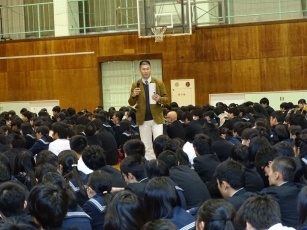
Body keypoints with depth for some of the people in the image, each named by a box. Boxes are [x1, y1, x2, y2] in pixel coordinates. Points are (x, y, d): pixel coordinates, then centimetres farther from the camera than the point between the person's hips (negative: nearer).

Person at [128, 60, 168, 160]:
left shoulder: (159, 83, 1)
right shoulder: (135, 85, 2)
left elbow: (166, 98, 3)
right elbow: (131, 103, 3)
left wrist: (160, 99, -19)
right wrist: (133, 96, -19)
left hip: (157, 118, -1)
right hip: (143, 120, 1)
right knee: (147, 147, 7)